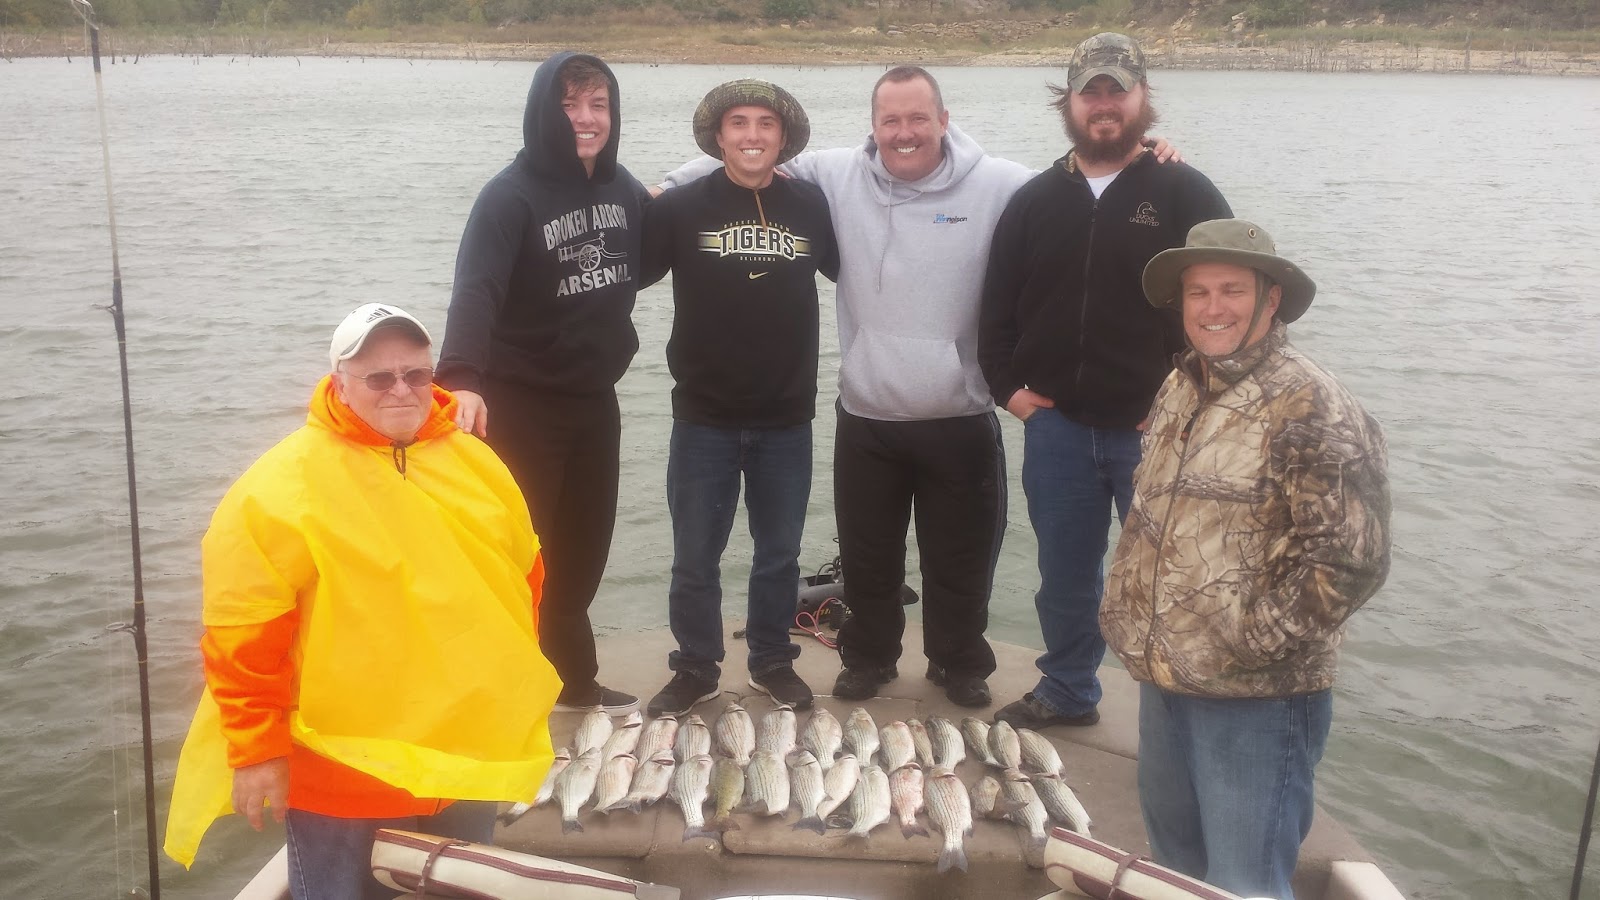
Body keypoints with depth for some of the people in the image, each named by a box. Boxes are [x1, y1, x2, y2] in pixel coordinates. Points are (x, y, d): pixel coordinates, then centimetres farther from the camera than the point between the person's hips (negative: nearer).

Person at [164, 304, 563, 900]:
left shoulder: (475, 464, 3)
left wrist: (517, 691, 15)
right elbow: (243, 632, -15)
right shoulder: (282, 487, -14)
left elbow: (524, 577, 14)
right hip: (343, 771, -5)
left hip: (470, 757, 5)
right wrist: (257, 750, -14)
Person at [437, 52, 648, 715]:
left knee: (582, 553, 16)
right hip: (522, 405, -6)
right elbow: (476, 291, -33)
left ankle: (574, 682, 33)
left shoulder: (622, 188, 3)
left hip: (596, 400, 6)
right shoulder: (510, 195, -17)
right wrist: (462, 378, -47)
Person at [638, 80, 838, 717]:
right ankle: (695, 668, 27)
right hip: (704, 419, -1)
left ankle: (772, 661, 33)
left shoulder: (811, 205, 1)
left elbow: (850, 269, 15)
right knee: (695, 558, 9)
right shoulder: (682, 207, -5)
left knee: (779, 555, 15)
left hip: (787, 420, 2)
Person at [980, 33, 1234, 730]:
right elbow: (998, 305, 13)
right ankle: (1066, 691, 34)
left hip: (1155, 432, -3)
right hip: (1057, 427, 3)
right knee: (1066, 575, 15)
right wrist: (1008, 385, 4)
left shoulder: (1186, 194, -2)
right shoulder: (1036, 200, 8)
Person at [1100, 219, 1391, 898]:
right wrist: (1121, 608, 11)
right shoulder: (1179, 391, 9)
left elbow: (1351, 560, -21)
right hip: (1162, 681, 8)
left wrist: (1248, 643, -18)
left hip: (1257, 699, -8)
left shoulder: (1309, 408, -16)